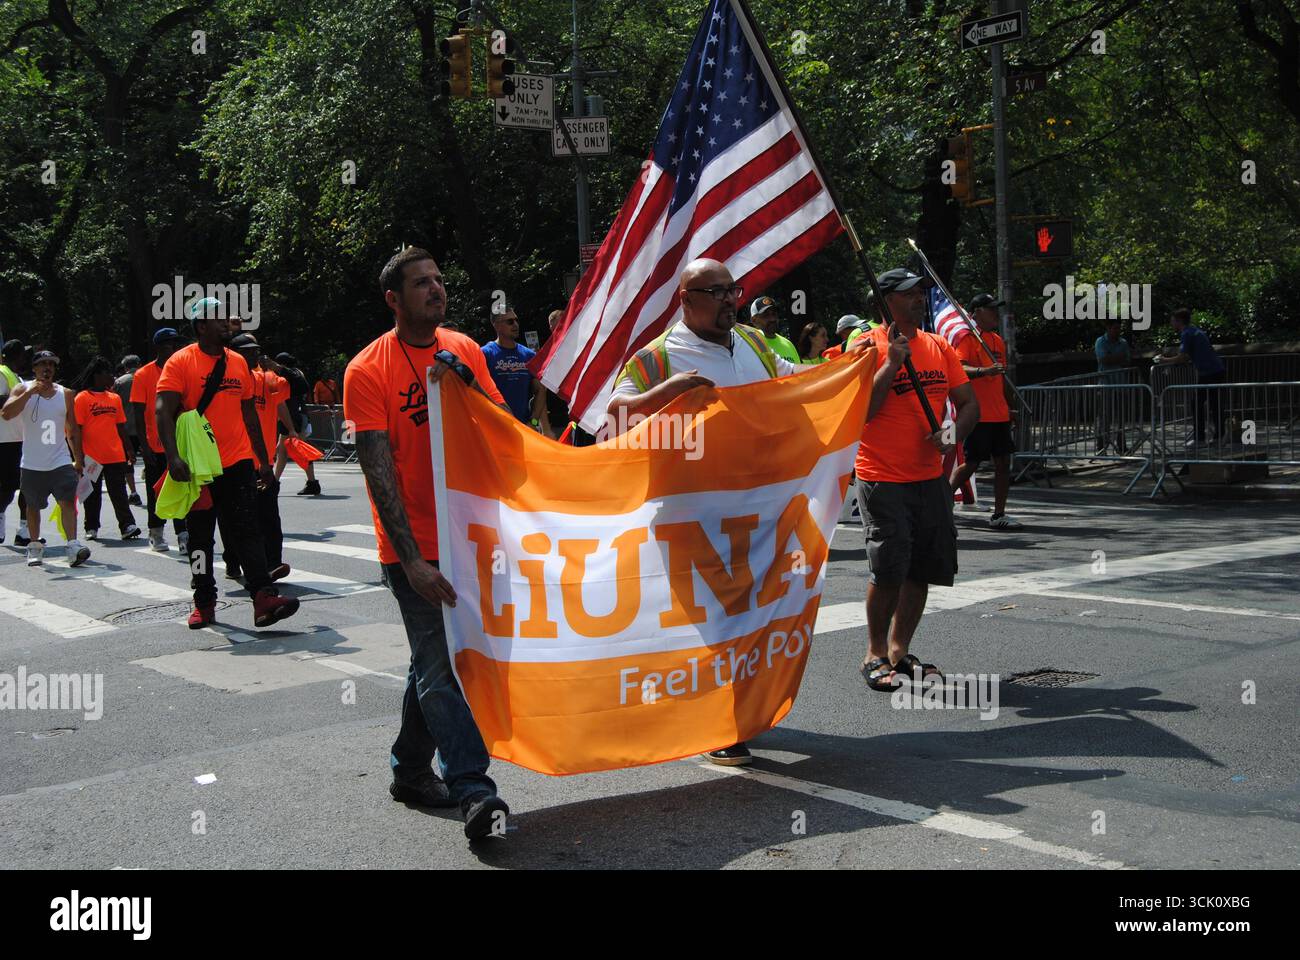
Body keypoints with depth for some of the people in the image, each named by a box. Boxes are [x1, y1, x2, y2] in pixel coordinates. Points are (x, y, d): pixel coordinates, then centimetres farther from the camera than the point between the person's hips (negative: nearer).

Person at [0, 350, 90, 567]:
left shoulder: (65, 393, 7)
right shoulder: (23, 389, 0)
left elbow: (73, 429, 13)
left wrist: (78, 459, 10)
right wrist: (29, 392, -22)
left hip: (61, 461, 0)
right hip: (32, 464, 0)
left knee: (68, 500, -15)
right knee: (33, 506, 12)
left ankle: (73, 546, -22)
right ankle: (35, 547, 27)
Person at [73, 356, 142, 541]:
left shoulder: (115, 398, 12)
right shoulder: (82, 398, -3)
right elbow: (77, 429, -5)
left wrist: (129, 451, 14)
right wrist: (80, 455, -9)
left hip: (115, 456, 4)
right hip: (92, 456, -3)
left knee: (119, 493, -1)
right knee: (92, 494, 8)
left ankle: (127, 526, -5)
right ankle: (91, 528, 18)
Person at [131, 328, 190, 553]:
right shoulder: (143, 375, -4)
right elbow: (138, 413, -6)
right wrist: (144, 443, -13)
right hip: (155, 447, -2)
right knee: (156, 492, 9)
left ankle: (183, 536, -4)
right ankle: (156, 535, 22)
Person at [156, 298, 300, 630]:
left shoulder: (238, 363, 10)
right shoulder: (180, 362, -6)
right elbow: (164, 412, -14)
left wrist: (264, 460, 16)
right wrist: (173, 457, -27)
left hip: (237, 462, 3)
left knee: (247, 531, -6)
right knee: (200, 536, 8)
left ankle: (264, 597, -15)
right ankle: (204, 603, 18)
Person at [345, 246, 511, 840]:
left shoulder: (463, 350, 8)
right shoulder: (368, 371, -8)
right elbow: (378, 470, -13)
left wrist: (463, 385, -9)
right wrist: (413, 559, -19)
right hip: (413, 545, -5)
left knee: (437, 659, 15)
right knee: (439, 665, -8)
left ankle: (410, 771, 29)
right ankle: (472, 789, -9)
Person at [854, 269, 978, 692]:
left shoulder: (939, 347, 10)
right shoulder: (867, 346, -7)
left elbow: (969, 403, 11)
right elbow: (860, 412, -16)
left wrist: (955, 431, -9)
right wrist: (892, 363, -20)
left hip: (930, 478, 6)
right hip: (882, 479, -6)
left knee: (923, 569, 9)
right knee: (889, 569, -9)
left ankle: (899, 650, 23)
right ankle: (875, 655, 7)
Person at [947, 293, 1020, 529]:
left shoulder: (997, 340, 17)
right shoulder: (967, 338, -7)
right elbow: (959, 368, -23)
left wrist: (1009, 408, 23)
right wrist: (985, 370, -39)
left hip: (999, 415, 8)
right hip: (977, 415, -8)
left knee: (1003, 461, 4)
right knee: (971, 463, -4)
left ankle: (999, 515, 8)